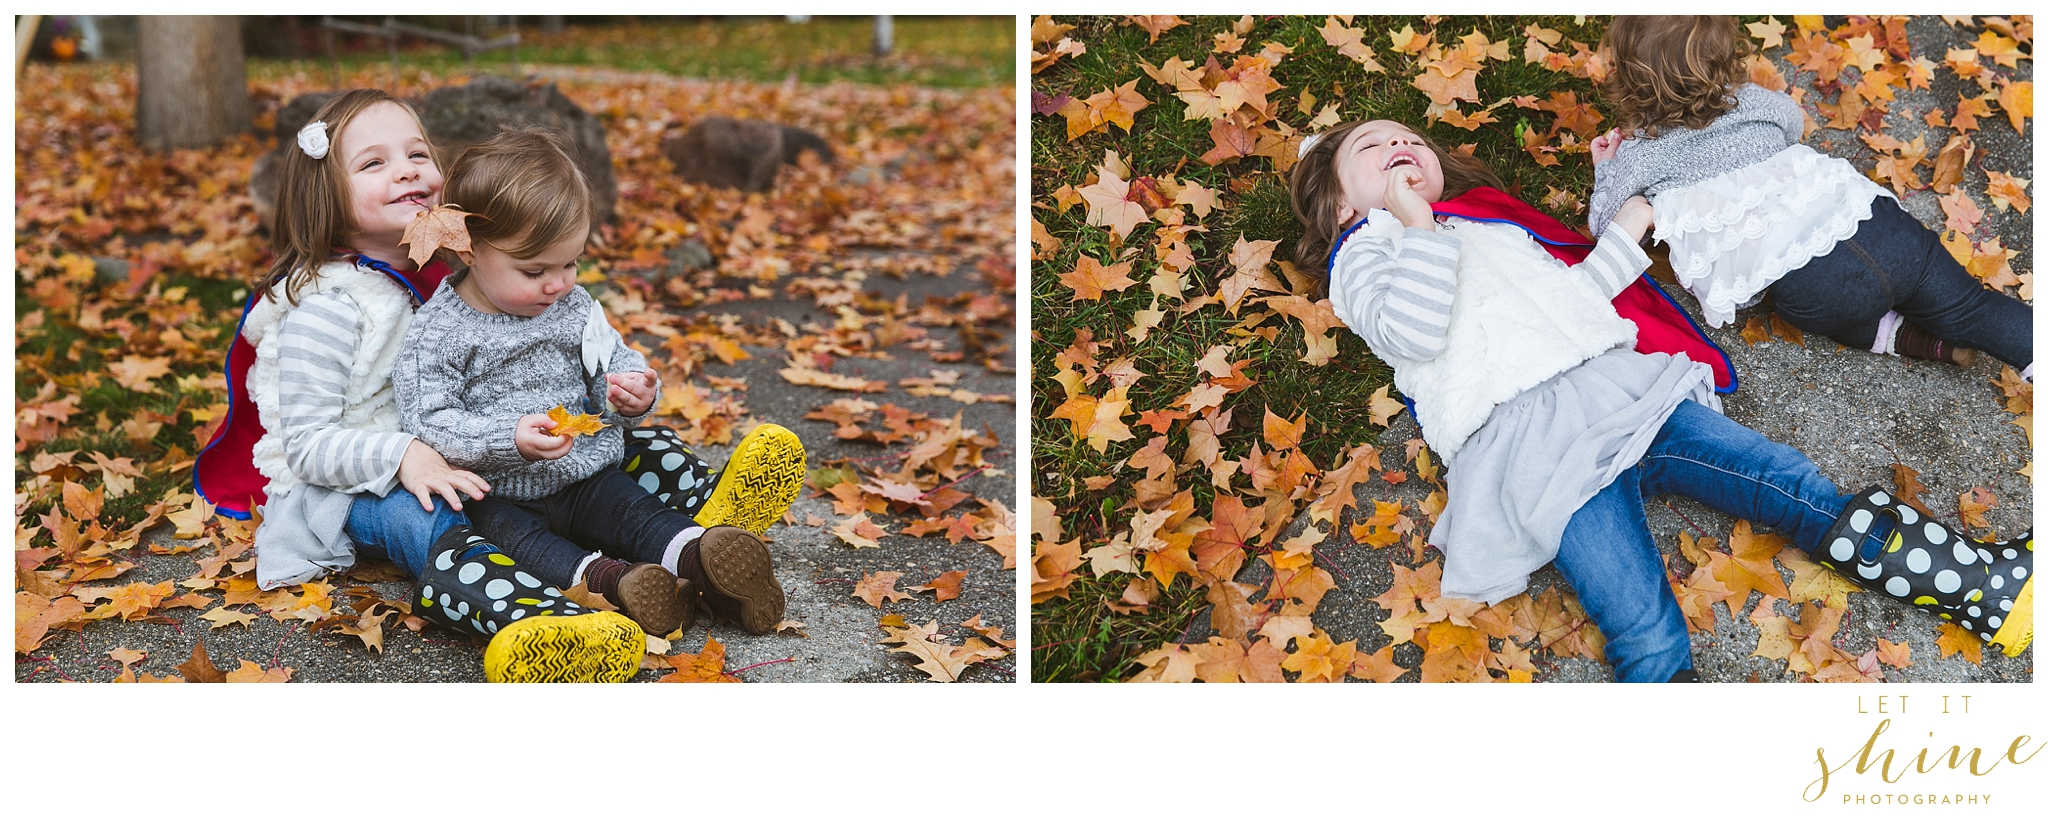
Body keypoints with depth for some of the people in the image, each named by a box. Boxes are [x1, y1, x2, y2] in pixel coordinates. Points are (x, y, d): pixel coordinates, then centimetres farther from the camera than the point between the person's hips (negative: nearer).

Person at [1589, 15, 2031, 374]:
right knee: (1967, 308, 15)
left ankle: (1893, 334, 10)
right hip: (1868, 225, 3)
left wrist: (1605, 168, 35)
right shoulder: (1752, 100, 18)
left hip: (1806, 285, -3)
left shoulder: (1638, 156, 6)